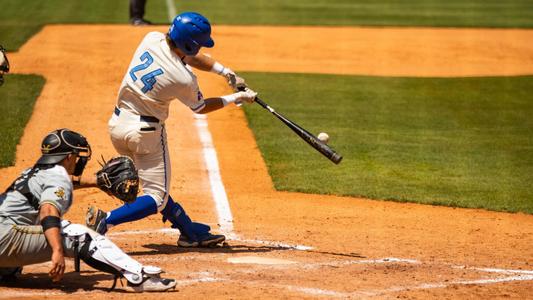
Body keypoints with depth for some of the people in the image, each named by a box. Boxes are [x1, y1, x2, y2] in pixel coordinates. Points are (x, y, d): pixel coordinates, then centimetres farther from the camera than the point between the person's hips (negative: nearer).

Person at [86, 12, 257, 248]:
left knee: (154, 183, 20)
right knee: (156, 197, 0)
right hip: (145, 132, -8)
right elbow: (200, 107, 0)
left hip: (117, 123, 8)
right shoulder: (183, 79, -22)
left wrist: (225, 71, 4)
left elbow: (189, 57, 10)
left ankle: (189, 232, 29)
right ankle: (106, 220, -17)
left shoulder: (152, 39, -6)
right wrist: (236, 98, 10)